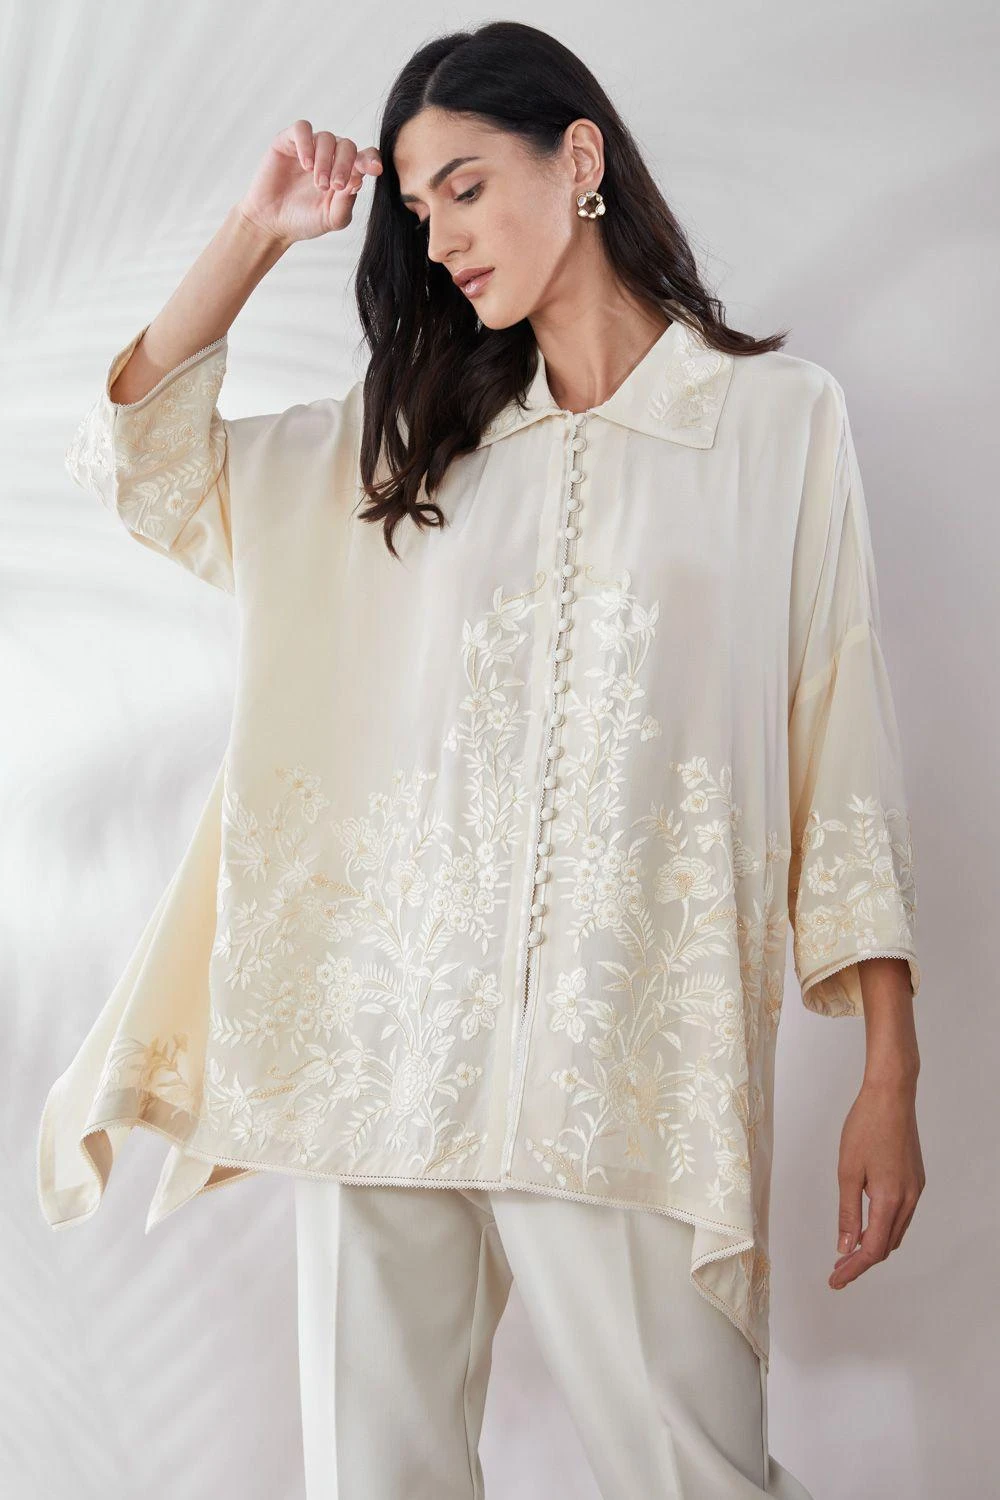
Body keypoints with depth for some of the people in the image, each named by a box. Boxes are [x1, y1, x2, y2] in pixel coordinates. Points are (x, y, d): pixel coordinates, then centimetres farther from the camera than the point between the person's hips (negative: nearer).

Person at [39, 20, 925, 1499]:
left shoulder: (780, 414, 5)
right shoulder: (409, 435, 17)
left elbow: (844, 743, 1)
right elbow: (139, 458, 16)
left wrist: (890, 1073, -3)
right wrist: (258, 234, 10)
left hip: (629, 1060, -3)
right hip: (386, 1042, 4)